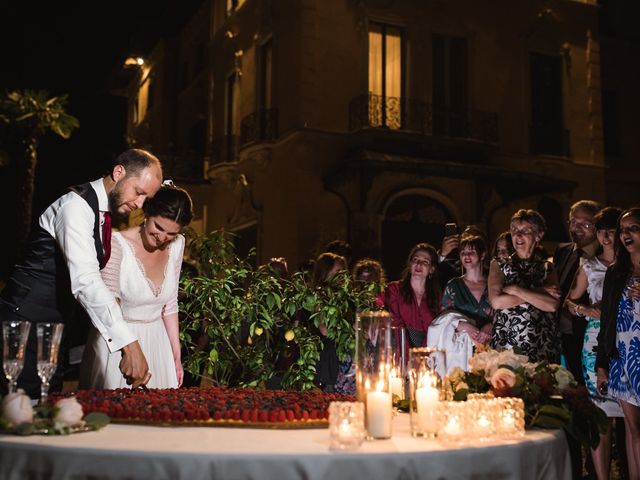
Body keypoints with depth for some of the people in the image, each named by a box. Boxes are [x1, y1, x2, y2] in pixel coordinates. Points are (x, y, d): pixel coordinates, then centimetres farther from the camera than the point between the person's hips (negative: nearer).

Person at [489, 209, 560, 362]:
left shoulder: (547, 268, 9)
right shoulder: (499, 265, 7)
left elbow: (553, 305, -8)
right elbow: (496, 302, -9)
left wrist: (516, 290, -11)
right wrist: (537, 293, -8)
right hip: (505, 345, 0)